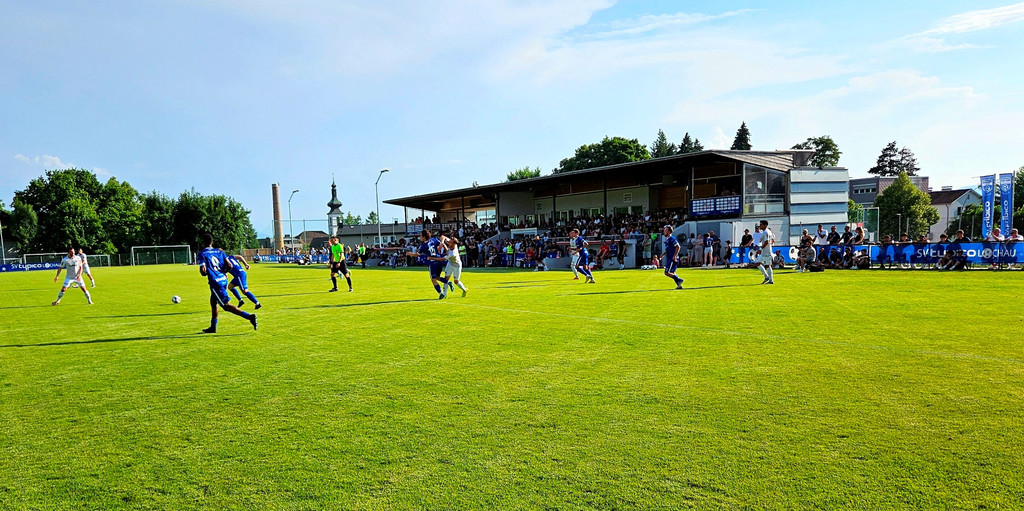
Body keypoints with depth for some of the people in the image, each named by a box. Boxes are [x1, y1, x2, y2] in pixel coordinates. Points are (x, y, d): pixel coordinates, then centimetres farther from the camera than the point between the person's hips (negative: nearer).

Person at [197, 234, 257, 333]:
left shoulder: (201, 255, -5)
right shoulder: (220, 252, 9)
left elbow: (203, 271, -15)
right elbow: (229, 266, 2)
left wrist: (203, 273, 8)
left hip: (215, 283, -7)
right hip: (223, 280, 7)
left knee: (226, 305, -7)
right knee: (213, 303, 22)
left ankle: (249, 316, -22)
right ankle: (213, 327, 31)